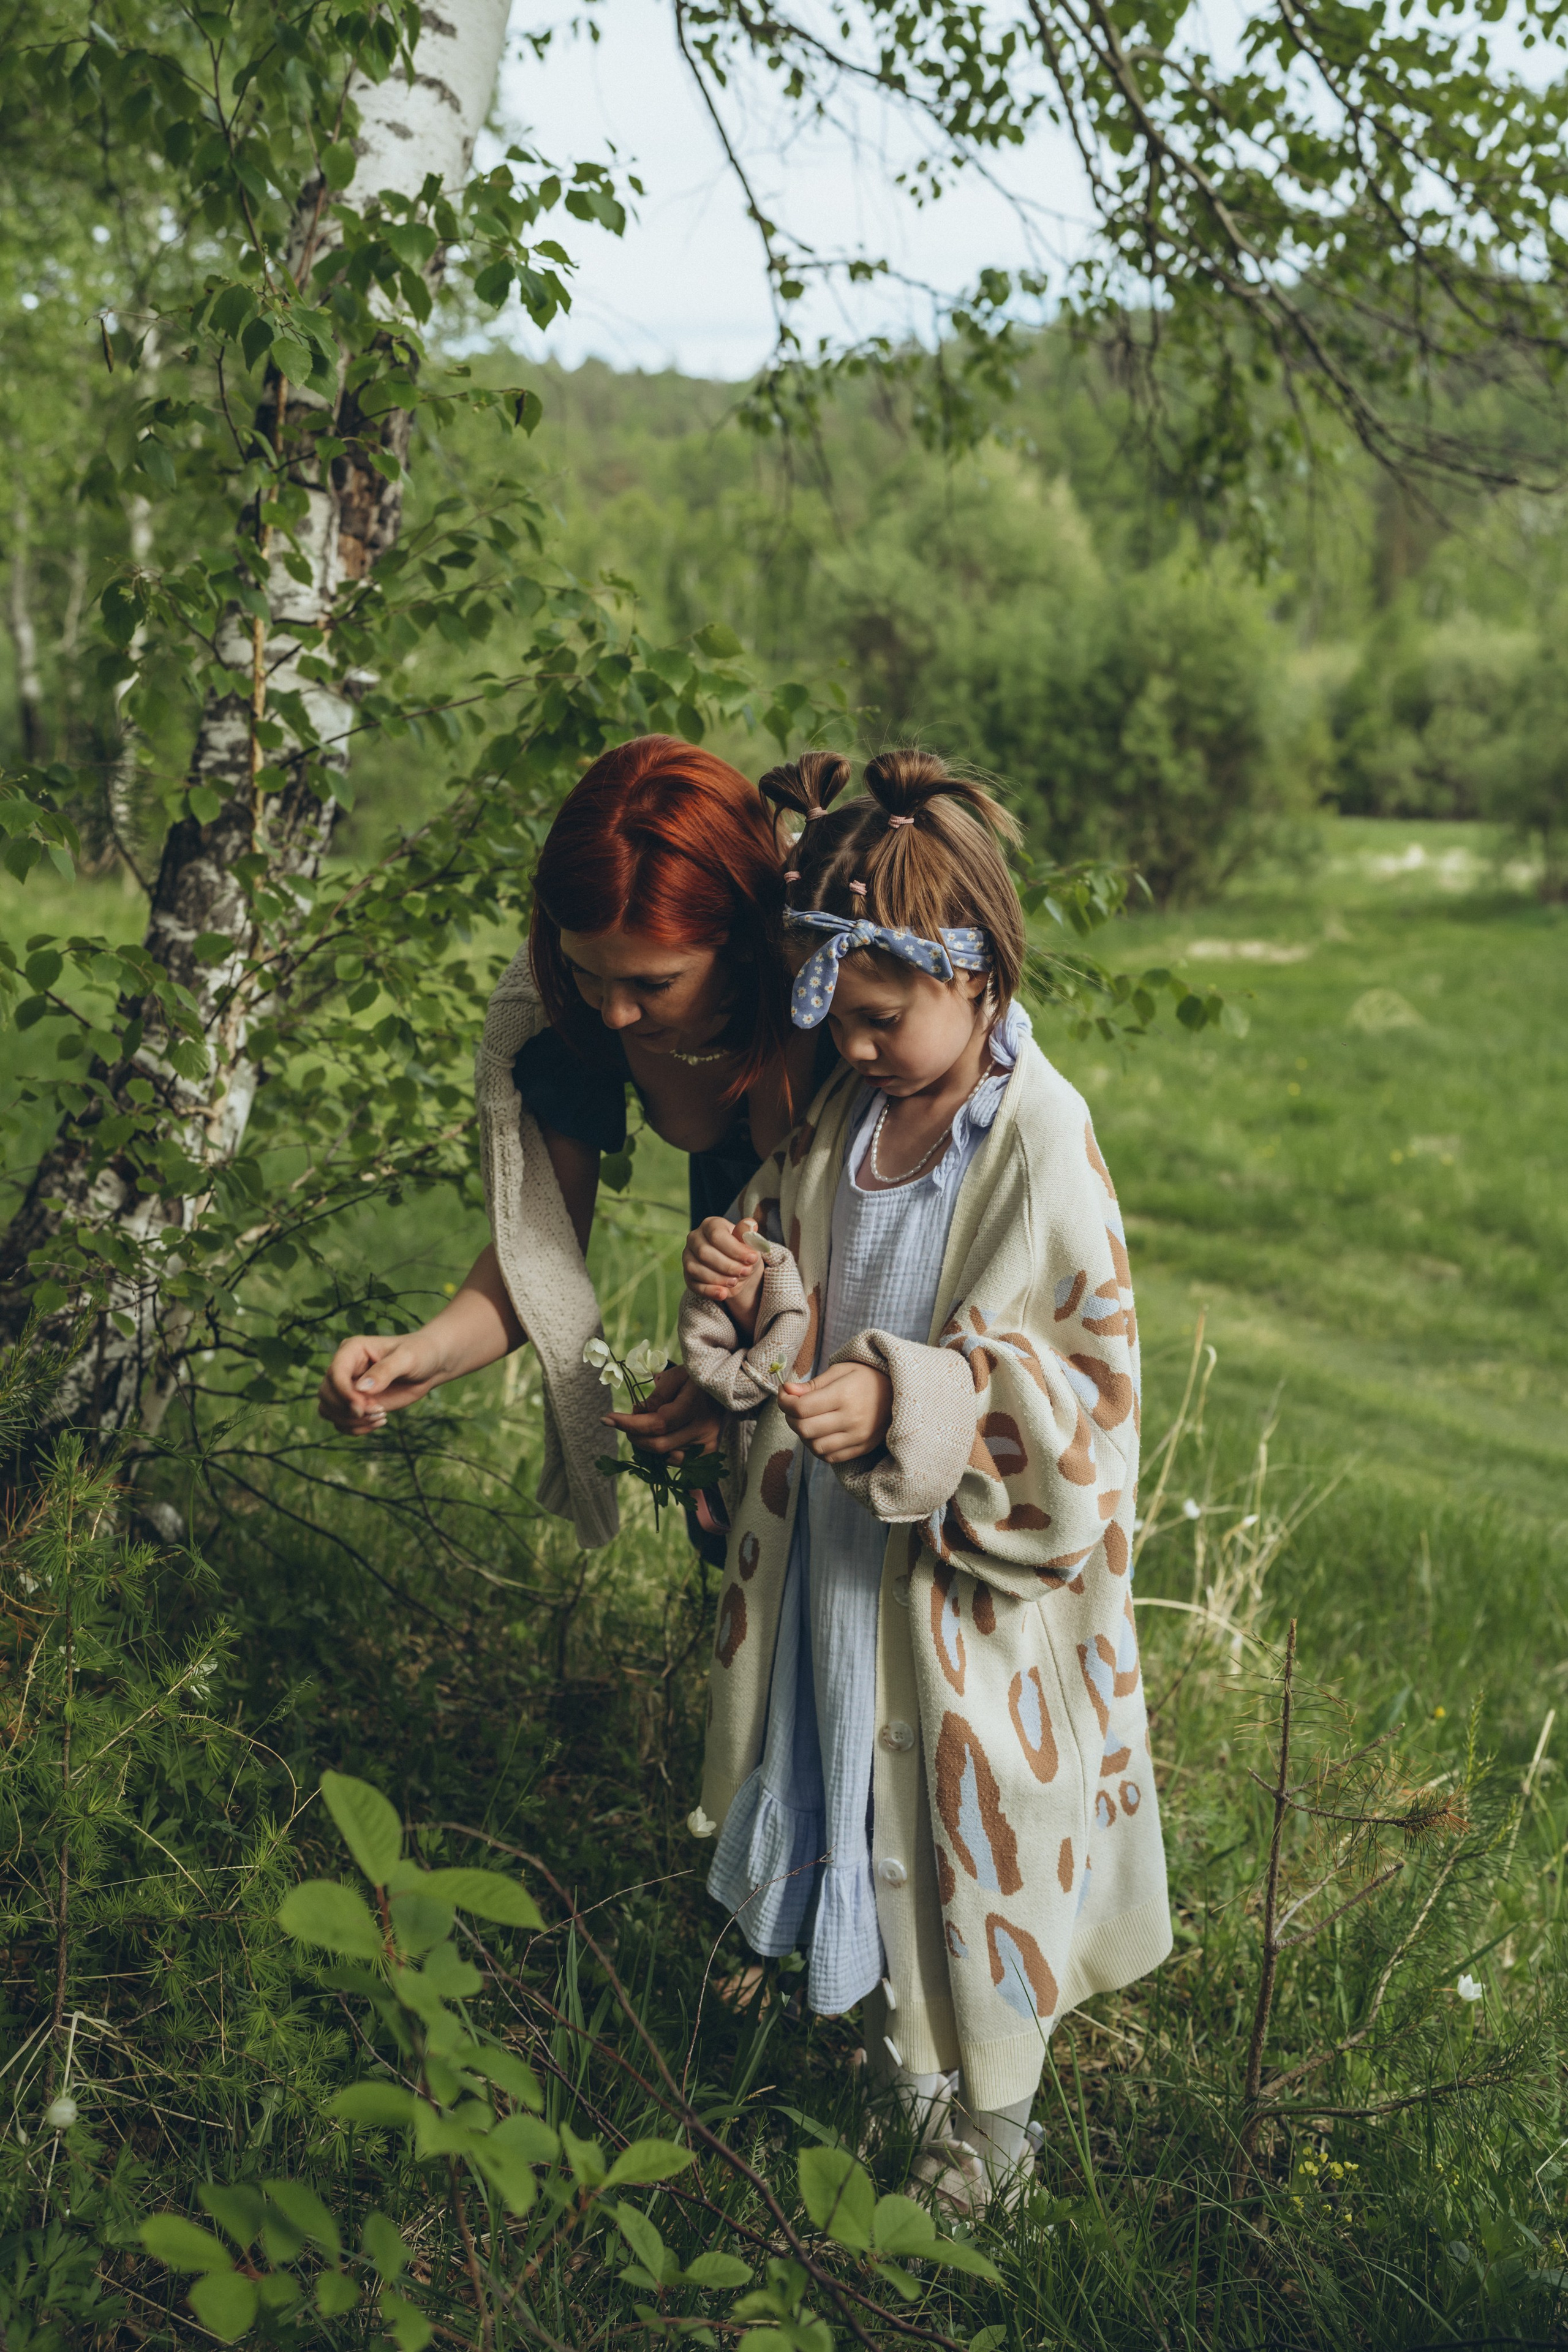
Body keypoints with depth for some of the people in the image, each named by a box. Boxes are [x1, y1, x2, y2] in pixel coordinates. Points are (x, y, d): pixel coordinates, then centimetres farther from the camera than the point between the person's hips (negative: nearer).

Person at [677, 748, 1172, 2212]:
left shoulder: (1043, 1144, -23)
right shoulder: (849, 1106, -2)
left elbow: (1077, 1382, -22)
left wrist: (904, 1401, -34)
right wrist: (753, 1294, -13)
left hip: (970, 1568, -6)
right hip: (836, 1536, 6)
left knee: (964, 1817, 11)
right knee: (849, 1763, 22)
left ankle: (984, 2109, 35)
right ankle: (860, 1991, 48)